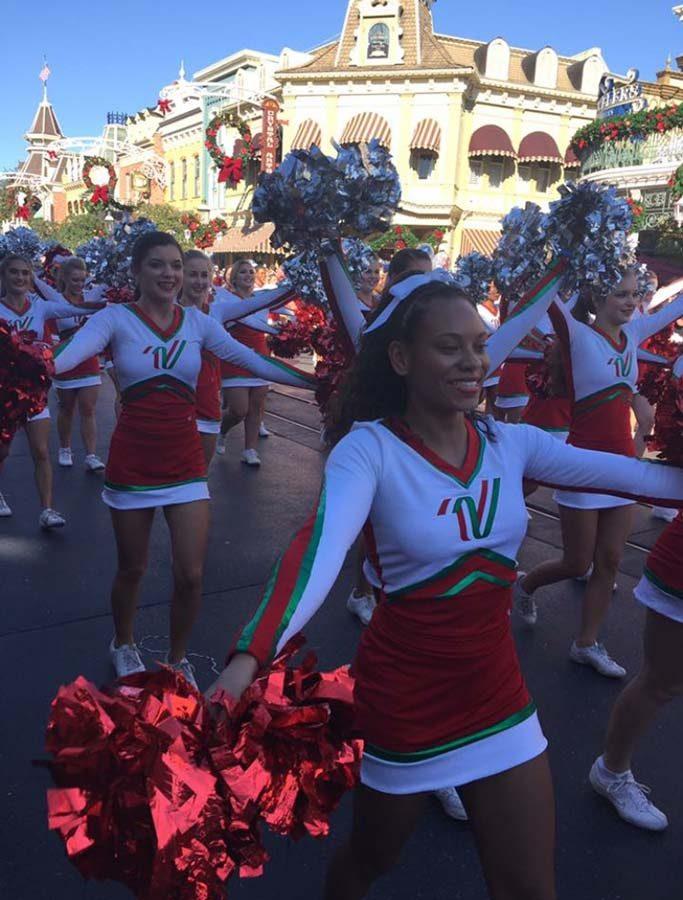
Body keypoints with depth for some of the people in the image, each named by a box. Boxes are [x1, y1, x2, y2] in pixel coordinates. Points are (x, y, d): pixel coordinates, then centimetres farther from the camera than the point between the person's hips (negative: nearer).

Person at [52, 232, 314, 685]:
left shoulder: (198, 321, 2)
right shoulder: (116, 318, -7)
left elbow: (252, 360, -5)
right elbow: (73, 352, -24)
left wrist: (315, 380, -13)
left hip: (185, 460, 2)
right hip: (133, 460, -2)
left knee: (191, 575, 1)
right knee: (132, 569, 14)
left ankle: (178, 659, 27)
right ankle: (123, 644, 43)